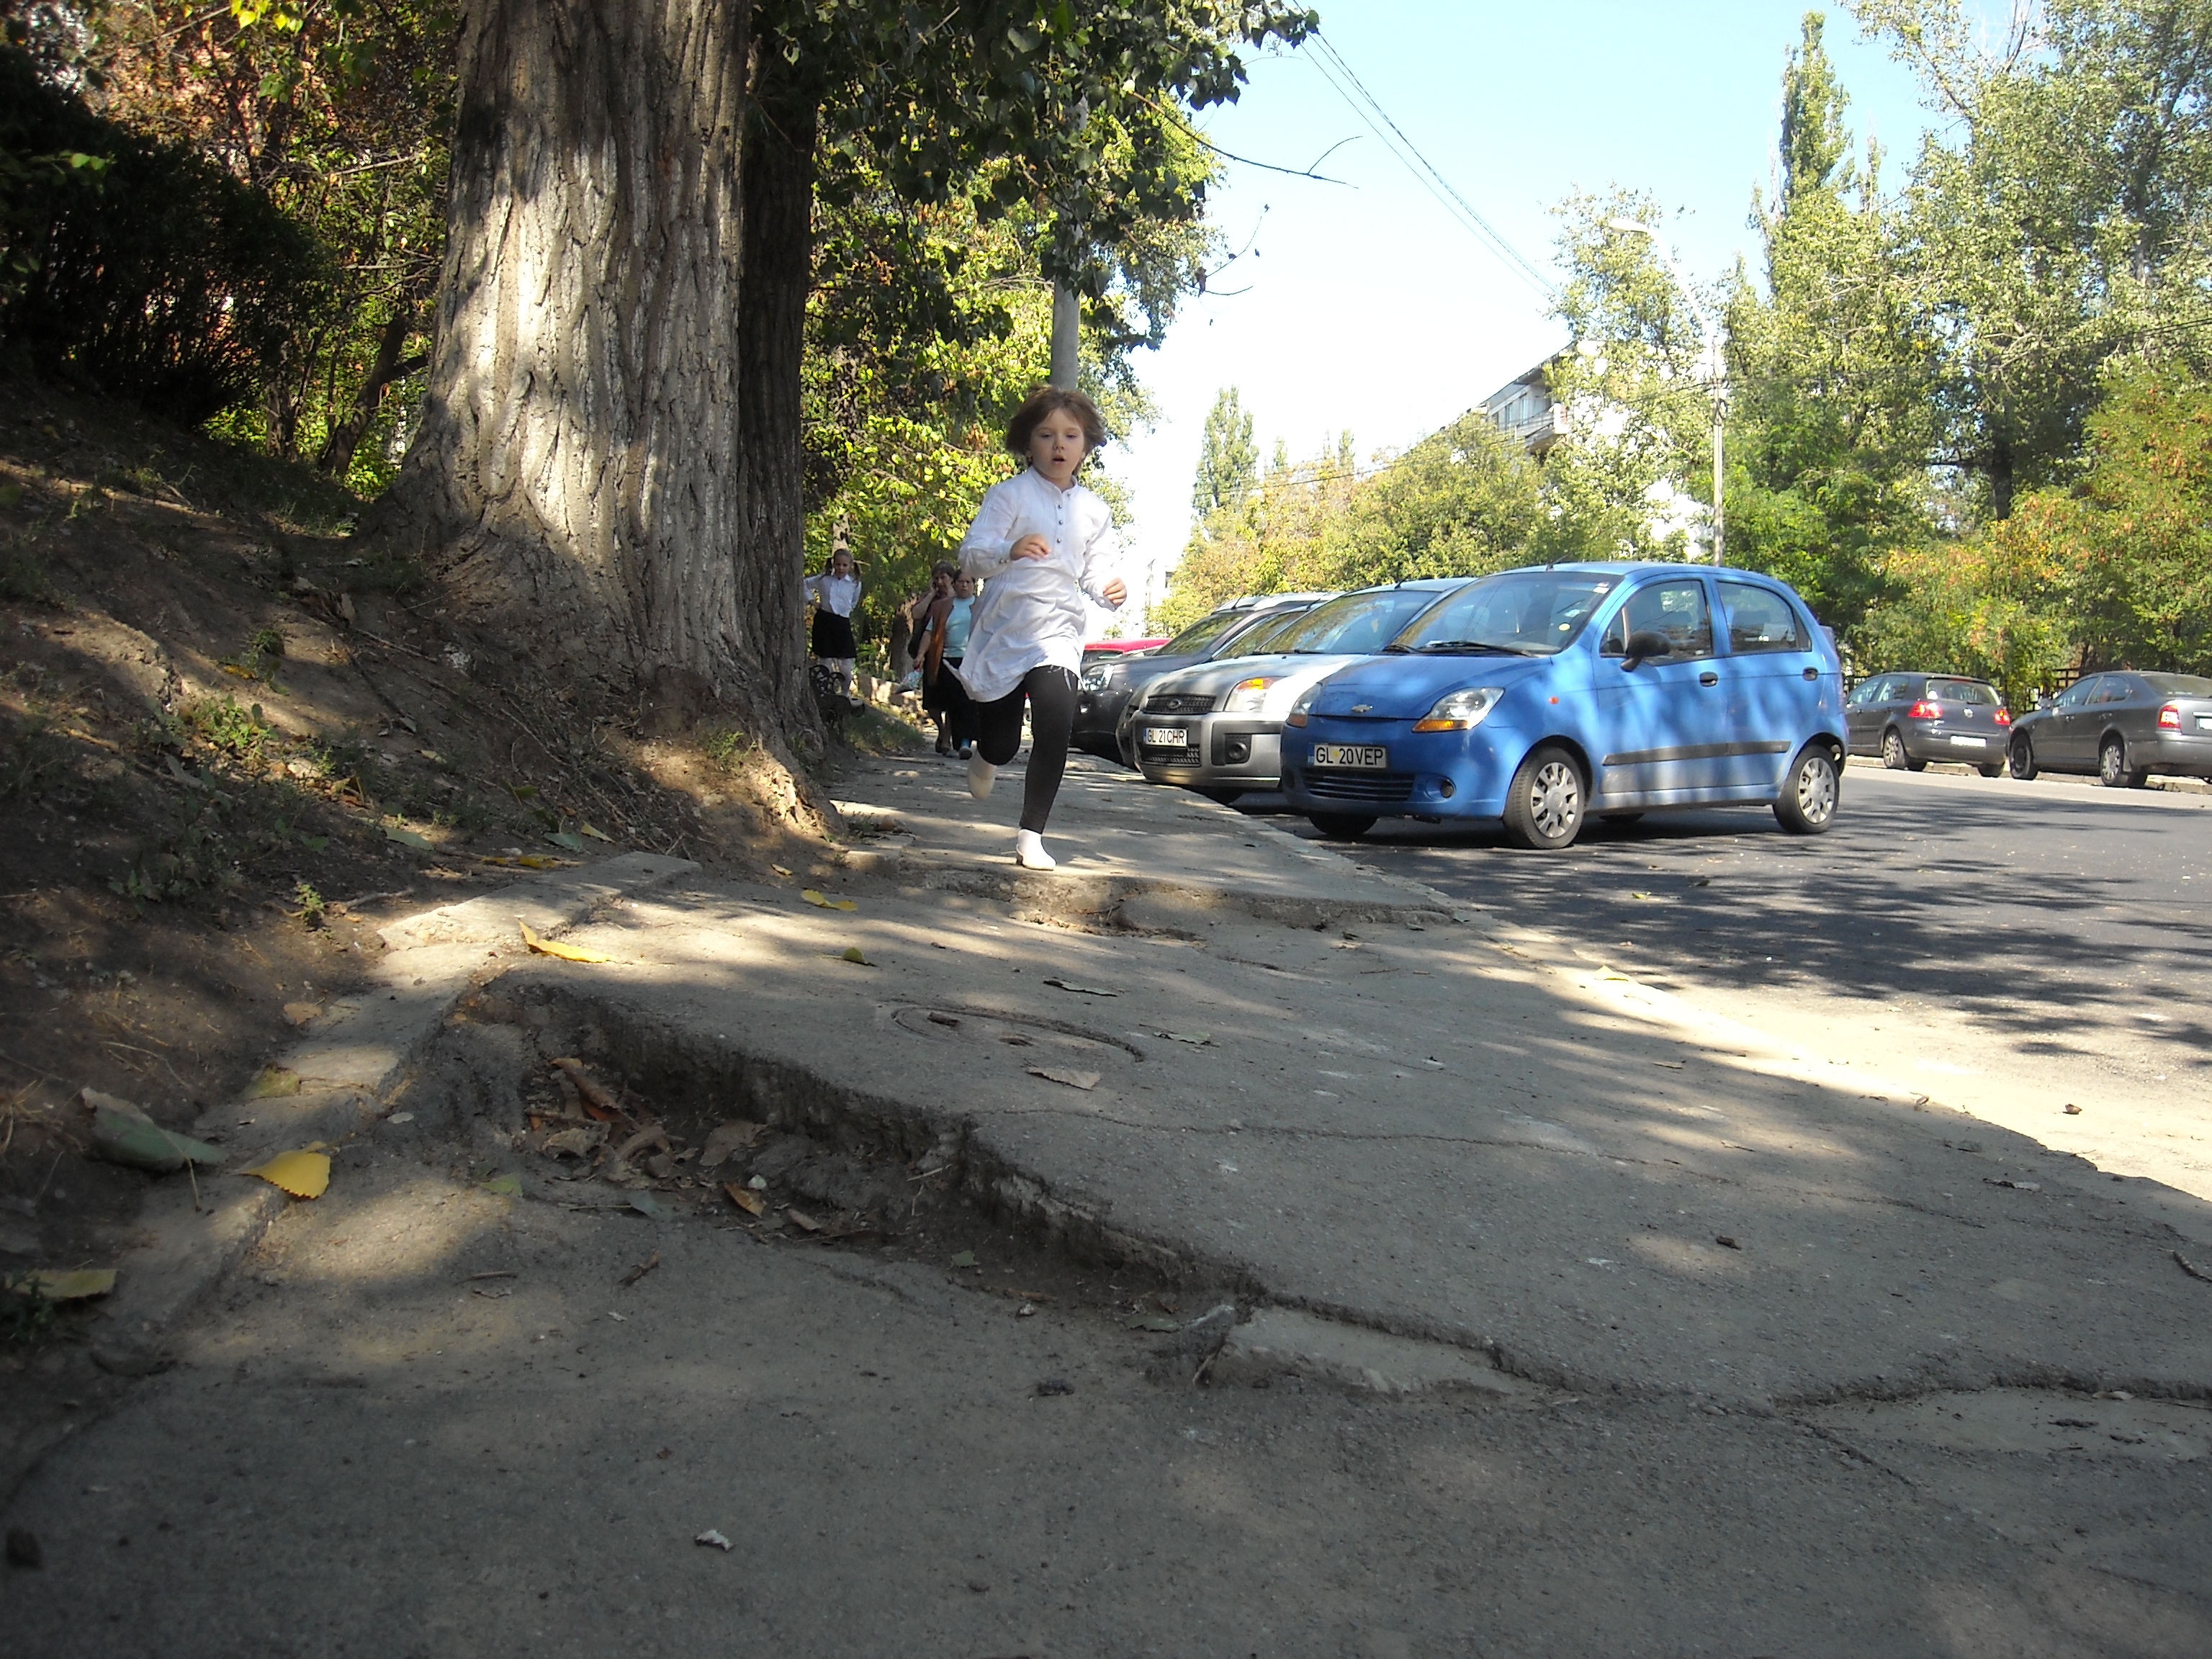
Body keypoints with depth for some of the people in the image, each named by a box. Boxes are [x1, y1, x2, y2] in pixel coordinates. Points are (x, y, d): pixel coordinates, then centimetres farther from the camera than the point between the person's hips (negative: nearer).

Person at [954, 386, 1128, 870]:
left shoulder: (1094, 511, 10)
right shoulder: (1010, 495, -4)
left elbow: (1096, 571, 15)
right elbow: (970, 556, -12)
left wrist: (1110, 590, -9)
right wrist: (1010, 551, -33)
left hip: (1058, 634, 2)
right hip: (1003, 630, -2)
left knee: (1056, 726, -21)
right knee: (1001, 744, 4)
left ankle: (1031, 836, -12)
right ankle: (985, 759, 45)